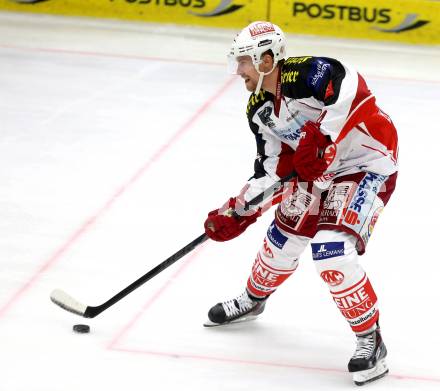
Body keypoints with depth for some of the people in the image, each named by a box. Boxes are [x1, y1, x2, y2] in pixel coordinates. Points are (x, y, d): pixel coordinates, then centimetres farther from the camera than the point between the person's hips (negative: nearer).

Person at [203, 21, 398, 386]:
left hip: (367, 165, -9)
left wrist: (320, 137, -42)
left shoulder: (305, 75, -26)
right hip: (318, 168, 9)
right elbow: (271, 170, 6)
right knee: (283, 238, 18)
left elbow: (351, 89, -44)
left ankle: (370, 341, -8)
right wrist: (236, 213, 0)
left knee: (332, 252, -21)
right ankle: (253, 300, 48)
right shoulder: (259, 109, 2)